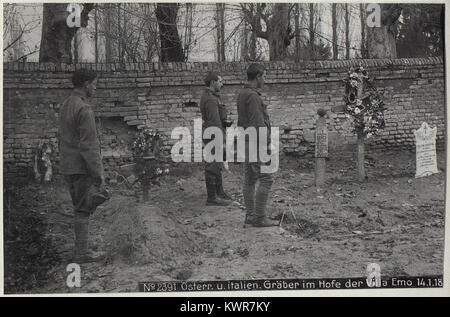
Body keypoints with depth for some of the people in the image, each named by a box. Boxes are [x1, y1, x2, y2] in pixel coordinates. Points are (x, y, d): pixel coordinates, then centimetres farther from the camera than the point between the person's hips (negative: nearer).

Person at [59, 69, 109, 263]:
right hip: (81, 168, -9)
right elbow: (89, 145, -20)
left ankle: (81, 249, 18)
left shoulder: (65, 106, 13)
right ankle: (82, 252, 3)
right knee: (83, 210, -2)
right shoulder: (83, 109, -17)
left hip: (67, 167, 9)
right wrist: (98, 174, -18)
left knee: (80, 208, 14)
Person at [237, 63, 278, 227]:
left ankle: (250, 217, 12)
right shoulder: (252, 96, -17)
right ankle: (259, 217, -4)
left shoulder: (242, 94, 14)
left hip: (246, 143, 10)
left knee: (250, 180, 10)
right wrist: (267, 144, -17)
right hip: (255, 143, -10)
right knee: (266, 179, -6)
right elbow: (257, 123, -22)